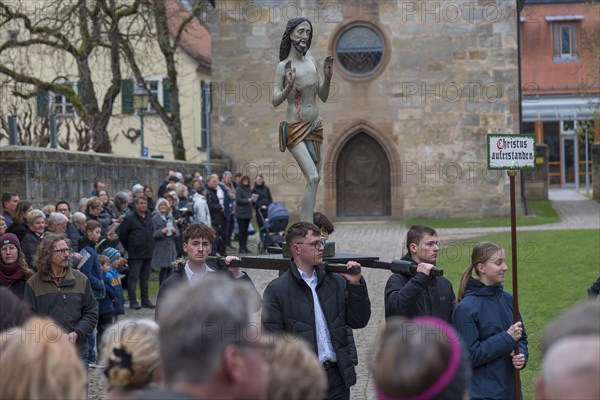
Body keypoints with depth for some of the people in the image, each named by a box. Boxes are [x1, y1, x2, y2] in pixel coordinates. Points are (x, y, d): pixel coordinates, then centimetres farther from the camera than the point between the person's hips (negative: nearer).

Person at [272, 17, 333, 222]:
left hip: (315, 126, 7)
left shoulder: (312, 61, 7)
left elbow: (323, 97, 12)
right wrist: (290, 86, -29)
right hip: (295, 128, -7)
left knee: (316, 178, 7)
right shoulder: (284, 66, -10)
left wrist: (327, 77, -4)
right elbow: (275, 101, -14)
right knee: (312, 178, -18)